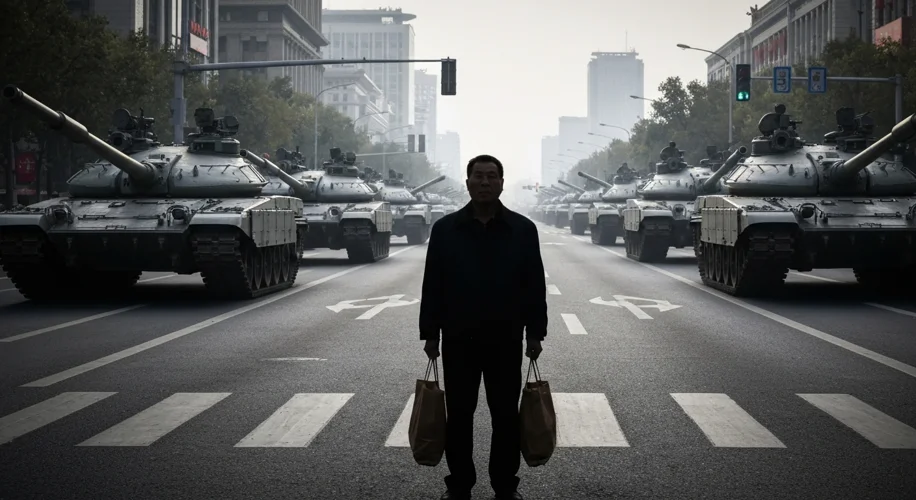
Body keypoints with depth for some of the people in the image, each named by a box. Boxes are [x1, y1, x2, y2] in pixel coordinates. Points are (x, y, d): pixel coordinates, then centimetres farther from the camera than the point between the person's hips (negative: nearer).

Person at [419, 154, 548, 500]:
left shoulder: (523, 229, -1)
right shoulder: (445, 229, -1)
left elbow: (535, 287, 1)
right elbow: (432, 286, 1)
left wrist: (535, 333, -1)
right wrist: (429, 334, -1)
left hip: (506, 341, 0)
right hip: (458, 340, 0)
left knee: (506, 417, 6)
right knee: (458, 417, 7)